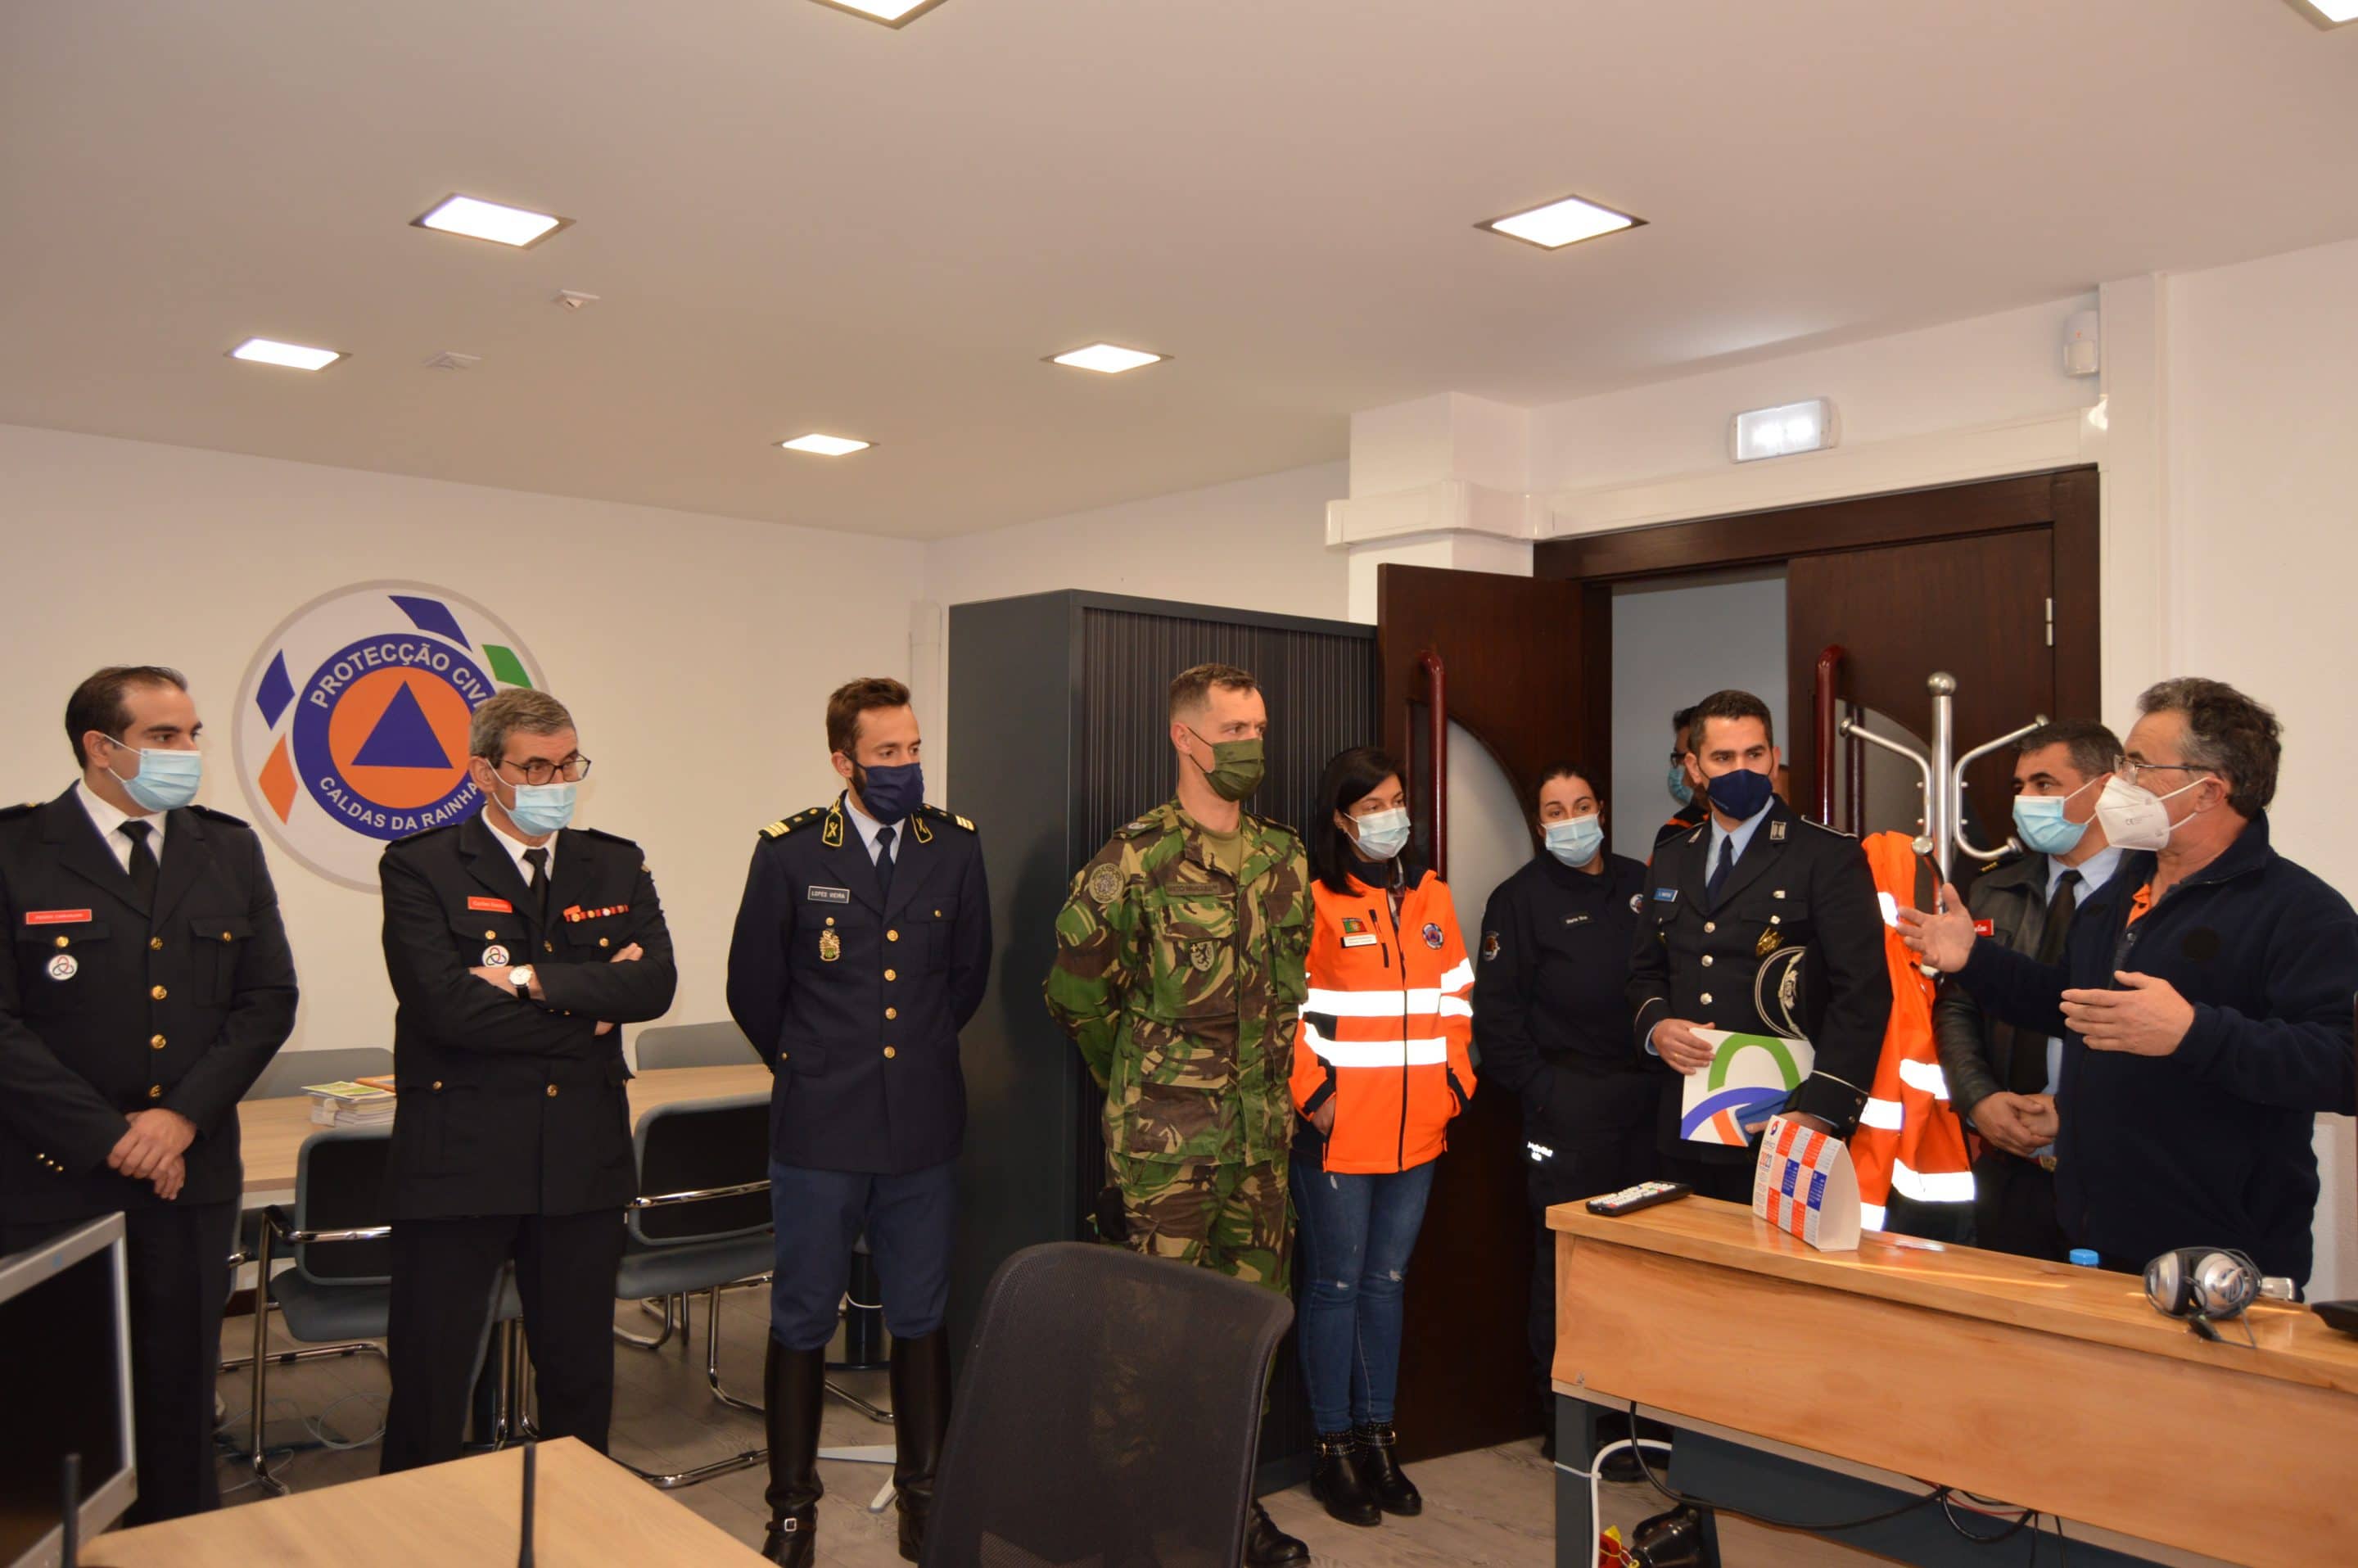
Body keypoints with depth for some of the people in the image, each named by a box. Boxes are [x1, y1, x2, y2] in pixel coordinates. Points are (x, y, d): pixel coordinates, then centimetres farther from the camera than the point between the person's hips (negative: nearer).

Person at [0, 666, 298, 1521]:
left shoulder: (230, 851, 7)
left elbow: (269, 998, 4)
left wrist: (182, 1115, -8)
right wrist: (109, 1138, -12)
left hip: (190, 1174, 3)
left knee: (179, 1396, 12)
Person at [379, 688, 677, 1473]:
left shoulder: (616, 865, 7)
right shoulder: (420, 867, -4)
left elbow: (654, 983, -8)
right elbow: (443, 1004, -18)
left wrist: (532, 980, -17)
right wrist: (585, 1012, -11)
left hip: (584, 1159, 4)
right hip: (458, 1160, -3)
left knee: (581, 1377, 16)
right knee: (429, 1381, 7)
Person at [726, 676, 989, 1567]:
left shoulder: (956, 847, 1)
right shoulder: (789, 852, -6)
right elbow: (753, 989, 3)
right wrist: (810, 1068, 10)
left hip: (924, 1127, 2)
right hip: (820, 1128, -2)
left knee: (921, 1316, 13)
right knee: (803, 1320, 9)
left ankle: (923, 1493, 29)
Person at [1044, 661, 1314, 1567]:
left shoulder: (1284, 861, 8)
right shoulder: (1135, 860, -11)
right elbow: (1074, 989, -4)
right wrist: (1136, 1079, 6)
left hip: (1262, 1130, 6)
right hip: (1166, 1140, -6)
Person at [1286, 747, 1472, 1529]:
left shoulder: (1431, 897, 11)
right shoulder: (1315, 902, -8)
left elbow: (1456, 997, 15)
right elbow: (1286, 1012, -11)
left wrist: (1455, 1083, 7)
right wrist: (1316, 1098, -13)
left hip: (1417, 1135, 5)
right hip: (1338, 1136, -5)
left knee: (1385, 1284, 14)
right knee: (1336, 1287, 5)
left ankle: (1377, 1438, 26)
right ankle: (1334, 1450, 17)